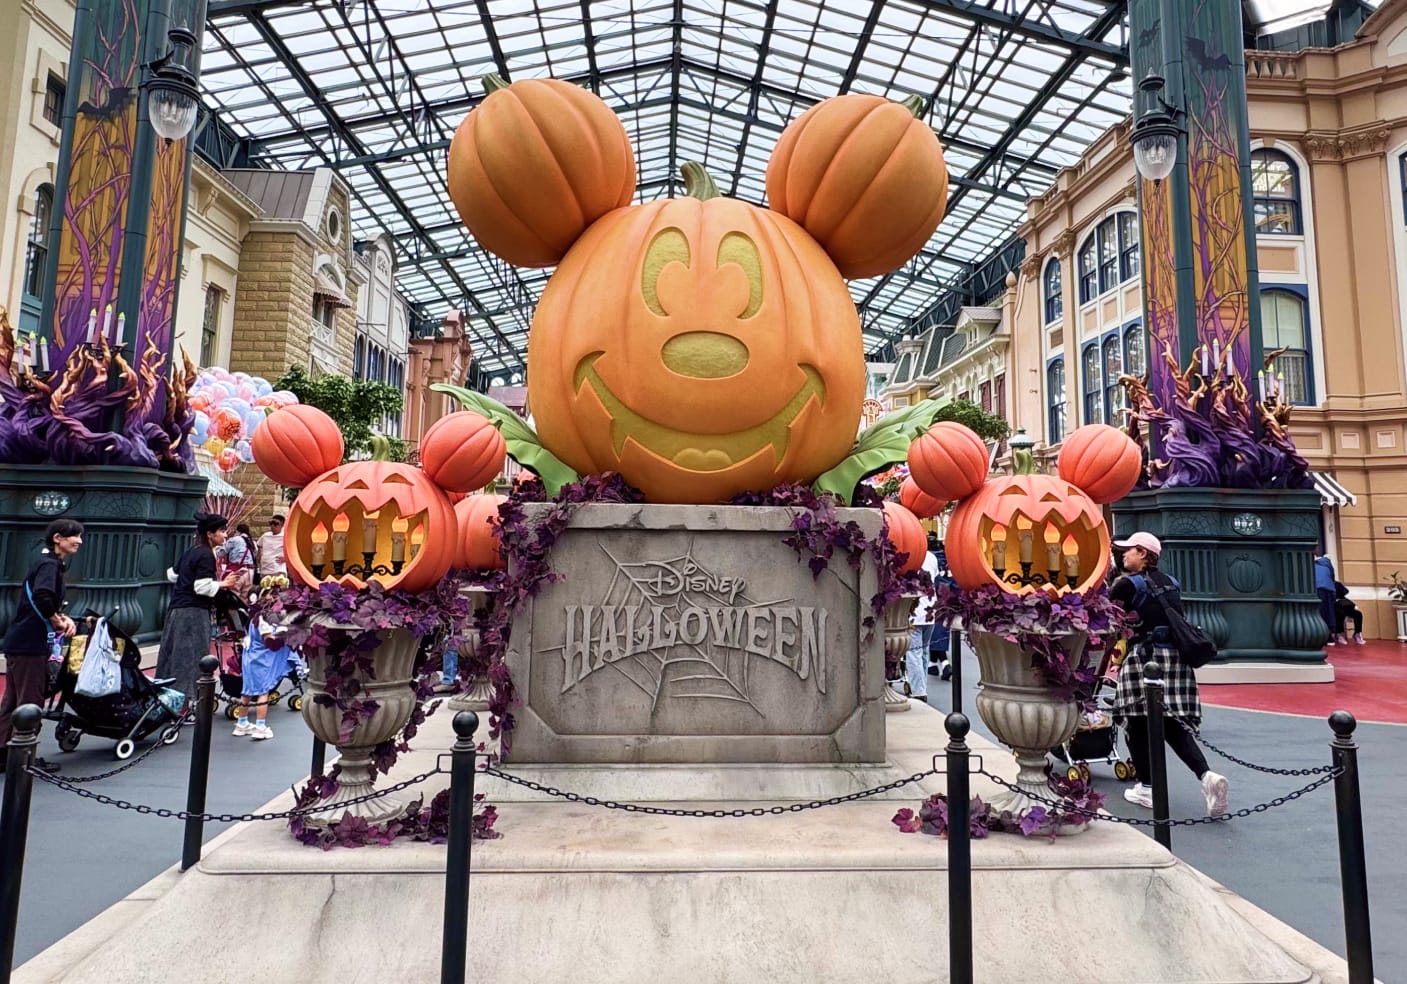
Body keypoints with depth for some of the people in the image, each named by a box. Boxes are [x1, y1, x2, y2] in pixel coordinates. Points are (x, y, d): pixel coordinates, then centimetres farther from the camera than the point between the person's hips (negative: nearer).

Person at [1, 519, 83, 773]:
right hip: (29, 645, -10)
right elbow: (41, 596, -31)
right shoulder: (49, 564, -15)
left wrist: (61, 618, 3)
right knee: (30, 703, 0)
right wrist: (58, 621, -16)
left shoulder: (50, 563, 16)